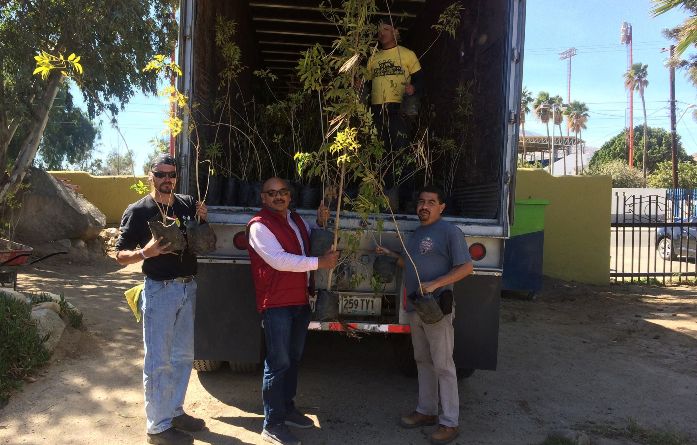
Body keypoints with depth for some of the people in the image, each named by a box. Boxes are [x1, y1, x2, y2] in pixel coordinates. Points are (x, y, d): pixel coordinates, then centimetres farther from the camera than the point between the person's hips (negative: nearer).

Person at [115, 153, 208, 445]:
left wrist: (202, 220, -3)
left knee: (183, 356, 15)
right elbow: (121, 256, -4)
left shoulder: (188, 204, 8)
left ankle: (175, 411, 31)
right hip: (160, 290, -6)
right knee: (159, 361, -1)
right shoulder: (138, 211, -5)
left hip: (188, 288, 6)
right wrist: (145, 252, -24)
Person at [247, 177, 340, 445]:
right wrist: (319, 262, -22)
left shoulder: (296, 220, 14)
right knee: (278, 364, -5)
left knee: (293, 359, 18)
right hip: (276, 304, -8)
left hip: (301, 301, 8)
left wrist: (321, 223, 8)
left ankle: (287, 408, 33)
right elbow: (279, 260, -23)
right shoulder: (259, 225, -12)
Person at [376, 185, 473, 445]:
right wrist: (390, 255, 13)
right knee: (423, 361, 17)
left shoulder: (449, 231, -11)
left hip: (437, 309, -8)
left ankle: (449, 423, 7)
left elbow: (466, 267, -15)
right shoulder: (417, 233, 15)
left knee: (443, 365, -2)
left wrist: (435, 284, -23)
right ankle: (426, 411, 30)